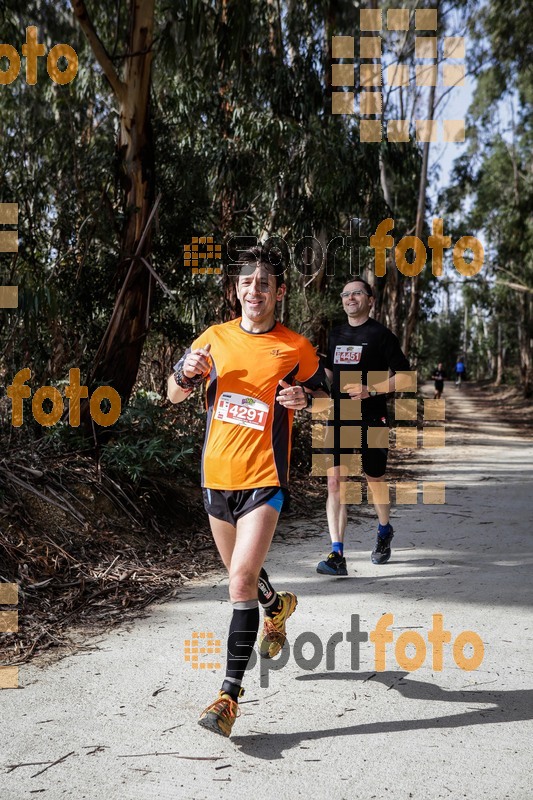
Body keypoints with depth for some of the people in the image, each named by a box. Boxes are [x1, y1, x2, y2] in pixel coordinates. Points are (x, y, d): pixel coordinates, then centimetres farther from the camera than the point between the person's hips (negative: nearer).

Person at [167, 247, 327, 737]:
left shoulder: (296, 348, -2)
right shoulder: (216, 338, 5)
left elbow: (323, 394, 11)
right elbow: (174, 395, 12)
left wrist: (304, 399, -12)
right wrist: (187, 372, -10)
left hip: (263, 477, -4)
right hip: (216, 475, 4)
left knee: (242, 579, -15)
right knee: (241, 573, 21)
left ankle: (231, 692, -6)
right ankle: (278, 606, 54)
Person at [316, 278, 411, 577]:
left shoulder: (381, 335, -4)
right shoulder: (336, 335, 13)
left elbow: (405, 378, -8)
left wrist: (370, 390, -18)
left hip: (371, 420, -4)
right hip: (339, 419, 4)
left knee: (375, 479, 12)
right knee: (335, 482, -8)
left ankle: (385, 531, 41)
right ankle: (337, 556, -10)